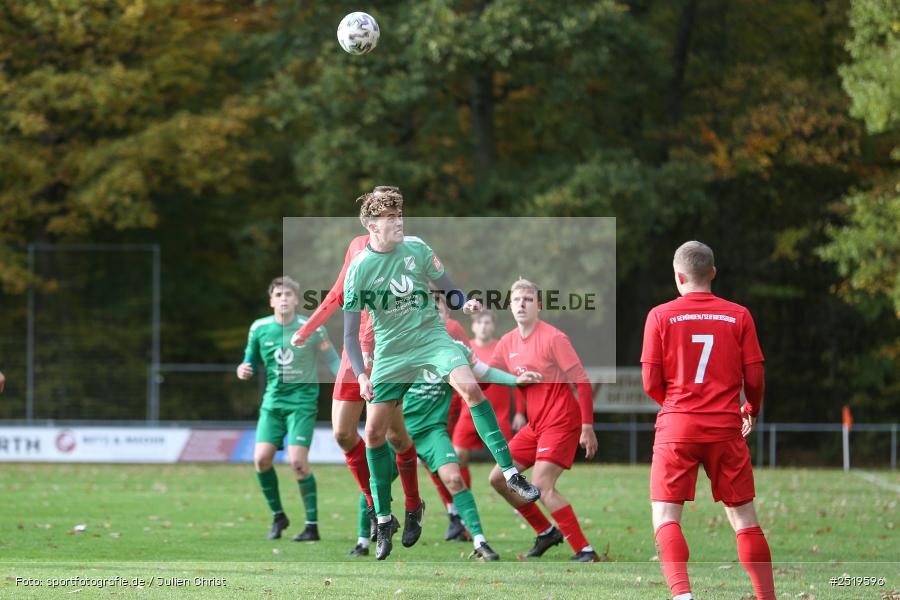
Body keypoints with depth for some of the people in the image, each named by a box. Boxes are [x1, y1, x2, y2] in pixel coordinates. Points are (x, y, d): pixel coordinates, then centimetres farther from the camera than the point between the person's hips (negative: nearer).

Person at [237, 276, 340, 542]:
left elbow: (332, 361, 0)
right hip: (273, 401, 4)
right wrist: (244, 370, -10)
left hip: (302, 401, -3)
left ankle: (312, 525, -4)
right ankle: (278, 516, 12)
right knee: (261, 458, -10)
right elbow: (252, 360, 13)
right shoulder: (259, 328, 1)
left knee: (298, 461, -15)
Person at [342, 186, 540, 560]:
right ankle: (384, 519, 14)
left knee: (470, 387, -28)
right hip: (391, 352, 0)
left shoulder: (416, 248, -3)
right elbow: (350, 331, -5)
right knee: (374, 432, -3)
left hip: (430, 334, 0)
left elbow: (448, 288, 7)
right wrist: (360, 376, -16)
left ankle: (510, 472, -24)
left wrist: (465, 303, -16)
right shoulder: (359, 269, -9)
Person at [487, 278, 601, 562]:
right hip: (535, 425, 8)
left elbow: (582, 382, -14)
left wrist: (587, 427, -18)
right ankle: (546, 532, 21)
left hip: (561, 423, -8)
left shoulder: (553, 338, -13)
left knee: (542, 485, -21)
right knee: (498, 478, 8)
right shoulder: (507, 343, 8)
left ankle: (585, 551, -18)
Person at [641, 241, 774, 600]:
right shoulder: (738, 316, 3)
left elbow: (651, 383, -1)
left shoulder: (660, 316, -1)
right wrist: (751, 410, 23)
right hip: (725, 429, 2)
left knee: (665, 517, -1)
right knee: (743, 518, 10)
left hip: (676, 428, -2)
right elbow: (754, 377, 2)